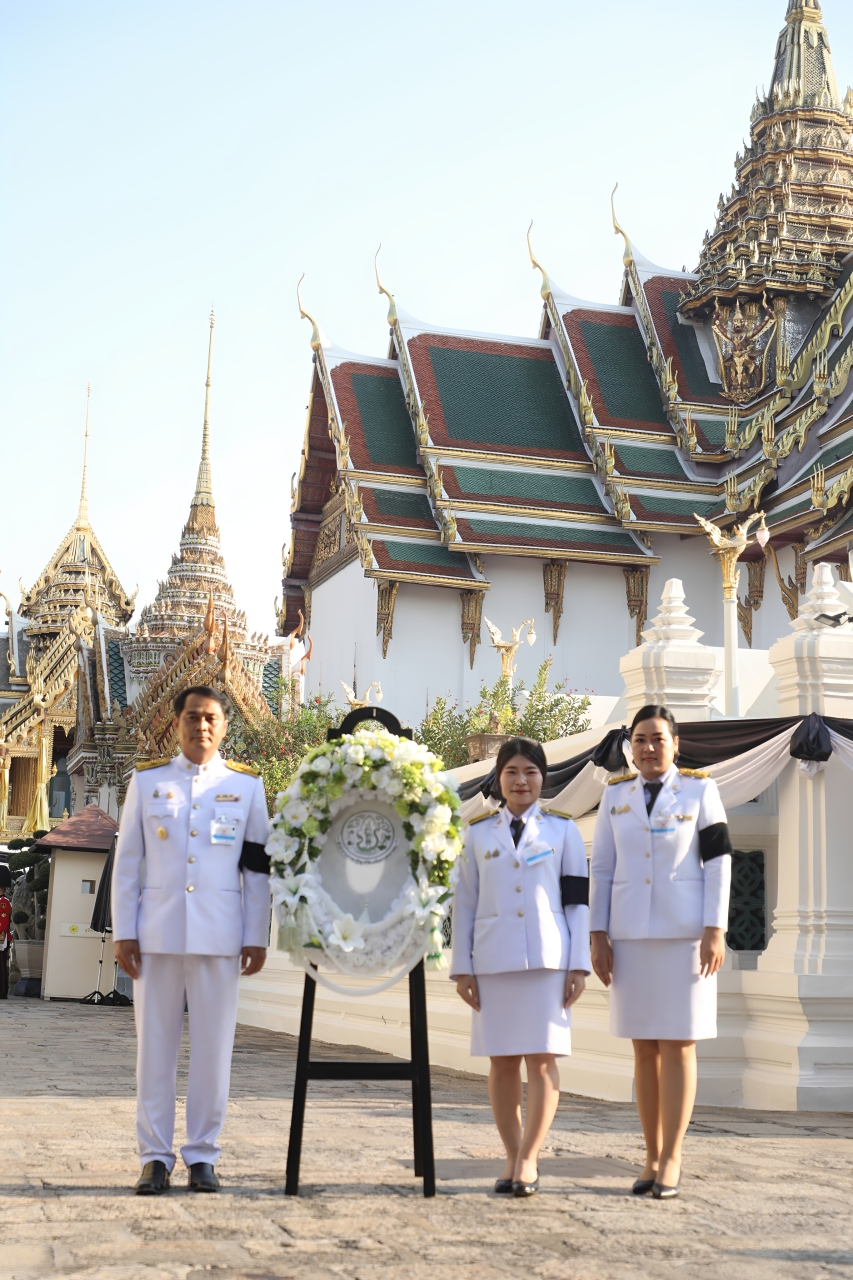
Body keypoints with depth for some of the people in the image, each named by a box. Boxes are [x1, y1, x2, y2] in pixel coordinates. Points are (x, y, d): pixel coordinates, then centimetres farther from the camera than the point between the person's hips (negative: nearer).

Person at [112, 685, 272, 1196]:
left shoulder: (247, 785, 7)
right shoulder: (147, 781, 7)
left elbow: (259, 867, 6)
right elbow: (127, 862, 7)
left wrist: (257, 937, 1)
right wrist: (123, 932, 1)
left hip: (219, 937, 0)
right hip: (157, 936, 0)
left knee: (213, 1048, 3)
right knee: (155, 1045, 3)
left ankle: (203, 1156, 13)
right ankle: (156, 1156, 12)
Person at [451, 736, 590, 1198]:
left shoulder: (563, 830, 8)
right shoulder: (478, 833, 10)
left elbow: (578, 899, 6)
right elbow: (463, 903, 10)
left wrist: (579, 964, -1)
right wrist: (461, 967, 4)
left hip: (548, 957, -1)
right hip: (493, 960, 1)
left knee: (542, 1058, -6)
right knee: (502, 1061, 3)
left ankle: (528, 1158, 0)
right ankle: (513, 1158, 11)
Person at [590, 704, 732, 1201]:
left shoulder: (699, 789, -1)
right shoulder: (617, 795, 7)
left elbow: (719, 860, -3)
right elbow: (601, 868, 8)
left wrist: (715, 930, -11)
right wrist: (598, 936, 1)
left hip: (685, 932, -3)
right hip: (632, 935, 3)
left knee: (678, 1045, -4)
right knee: (645, 1047, 6)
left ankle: (672, 1159, 2)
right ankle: (653, 1158, 13)